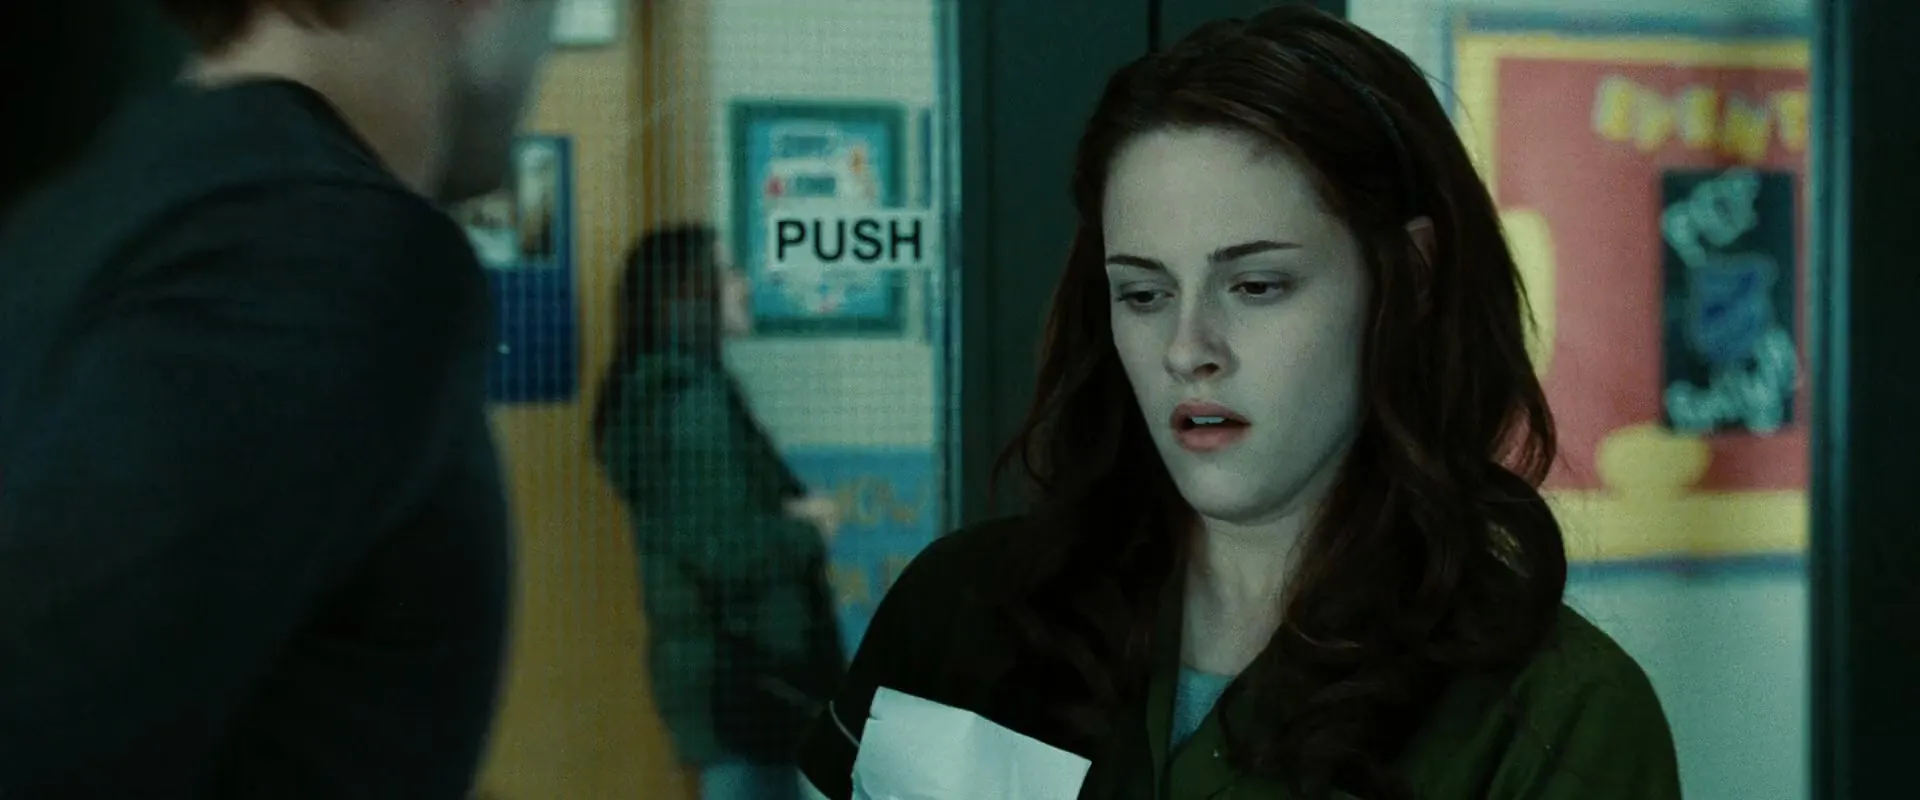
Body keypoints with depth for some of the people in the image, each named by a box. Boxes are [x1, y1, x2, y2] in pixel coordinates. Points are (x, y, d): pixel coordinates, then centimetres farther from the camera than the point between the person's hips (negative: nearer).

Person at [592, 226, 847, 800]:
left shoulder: (654, 392, 13)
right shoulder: (692, 399, -17)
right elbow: (727, 552, -23)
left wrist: (792, 517, 2)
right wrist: (808, 532, -6)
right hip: (743, 670, -10)